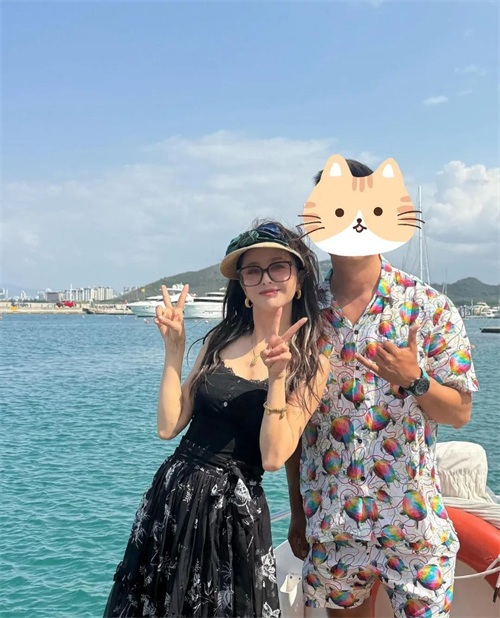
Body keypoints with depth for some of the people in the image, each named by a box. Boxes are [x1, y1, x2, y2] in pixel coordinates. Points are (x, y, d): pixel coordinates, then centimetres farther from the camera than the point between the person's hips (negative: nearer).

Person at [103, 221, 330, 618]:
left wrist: (277, 377, -23)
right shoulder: (220, 341, 4)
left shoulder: (311, 365, -6)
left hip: (233, 512, -4)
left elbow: (274, 458, -15)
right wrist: (174, 350, -7)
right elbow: (169, 426, -2)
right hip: (172, 495, 4)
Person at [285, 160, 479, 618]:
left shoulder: (431, 308, -7)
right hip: (328, 524, 2)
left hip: (414, 522, -2)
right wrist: (297, 514, 7)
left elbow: (460, 412, -4)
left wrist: (414, 379, -24)